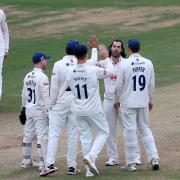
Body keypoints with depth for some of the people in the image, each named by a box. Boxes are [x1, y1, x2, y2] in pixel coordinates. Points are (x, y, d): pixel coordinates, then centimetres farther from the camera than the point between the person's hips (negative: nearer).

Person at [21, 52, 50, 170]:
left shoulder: (28, 76, 9)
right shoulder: (42, 77, -15)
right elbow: (45, 96, -18)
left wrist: (24, 109, 23)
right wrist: (49, 111, -17)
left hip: (29, 110, 8)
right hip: (40, 110, -8)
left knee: (28, 135, 14)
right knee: (43, 136, -6)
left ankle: (26, 161, 20)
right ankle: (44, 163, -6)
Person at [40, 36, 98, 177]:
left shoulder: (58, 65, -9)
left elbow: (54, 87, -8)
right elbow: (93, 62, 20)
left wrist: (52, 104, 3)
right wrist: (94, 47, 33)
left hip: (60, 102, -2)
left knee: (54, 134, -1)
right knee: (73, 135, 7)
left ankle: (50, 164, -13)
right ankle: (72, 166, 7)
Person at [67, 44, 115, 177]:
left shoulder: (71, 72, -6)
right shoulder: (93, 70, -16)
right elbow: (110, 72, -3)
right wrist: (106, 56, 9)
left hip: (78, 111, 4)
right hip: (93, 110, -4)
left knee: (85, 137, 11)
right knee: (103, 132, 11)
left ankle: (89, 169, 10)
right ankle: (91, 156, -11)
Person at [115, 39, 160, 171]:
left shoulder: (125, 64, -12)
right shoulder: (148, 63, 0)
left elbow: (119, 85, -6)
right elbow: (152, 85, 6)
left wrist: (117, 100, 9)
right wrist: (151, 100, 19)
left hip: (128, 103, -4)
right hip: (143, 103, 4)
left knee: (130, 131, 1)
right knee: (145, 129, 14)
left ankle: (131, 163, 4)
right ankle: (154, 158, 4)